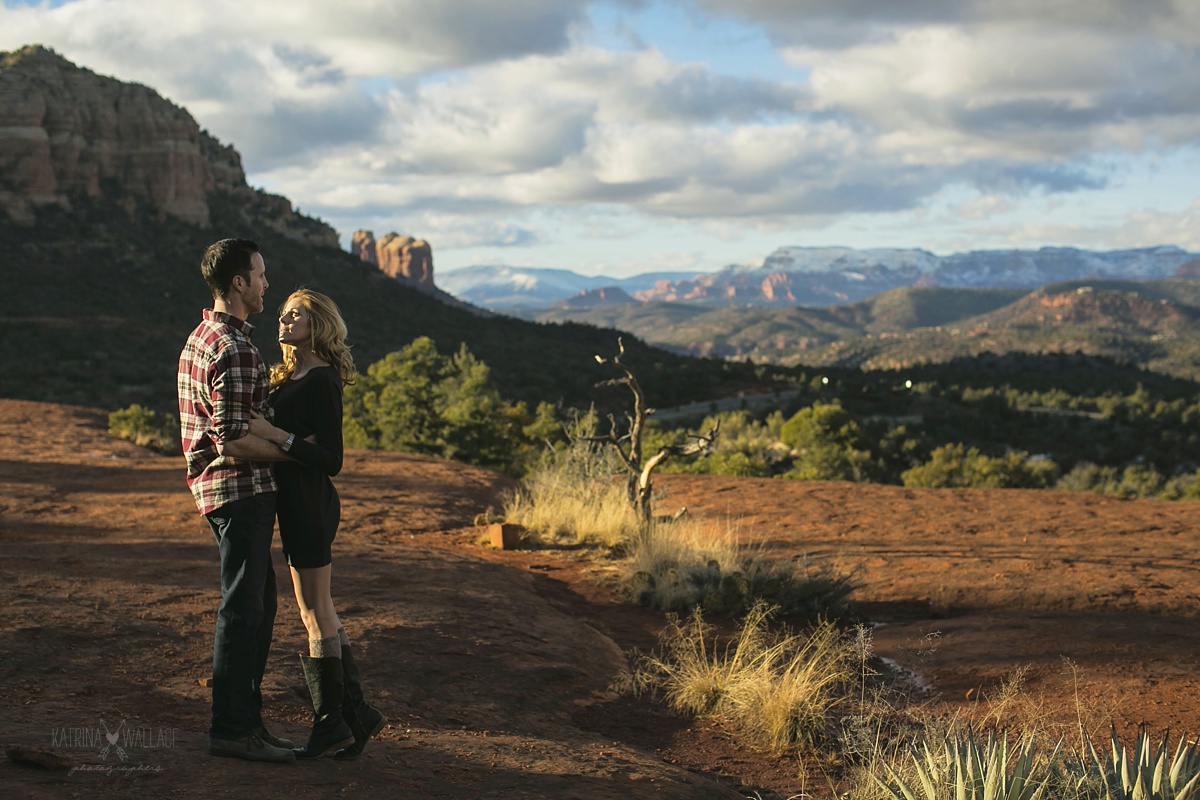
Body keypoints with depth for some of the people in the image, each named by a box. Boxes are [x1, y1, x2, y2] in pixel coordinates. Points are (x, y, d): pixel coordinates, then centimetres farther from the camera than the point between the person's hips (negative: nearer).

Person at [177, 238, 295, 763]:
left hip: (217, 485, 10)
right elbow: (233, 440, -23)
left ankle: (245, 718, 22)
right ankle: (231, 729, 2)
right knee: (242, 608, -4)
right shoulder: (234, 349, -18)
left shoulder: (200, 338, 15)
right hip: (241, 489, -10)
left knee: (259, 602, 16)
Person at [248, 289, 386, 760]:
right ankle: (355, 712, 21)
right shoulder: (290, 377, 15)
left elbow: (331, 459, -20)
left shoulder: (321, 381, -14)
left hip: (311, 504, -10)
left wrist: (274, 434, -25)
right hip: (296, 504, 10)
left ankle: (332, 724, 7)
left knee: (316, 614, -2)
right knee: (318, 613, 14)